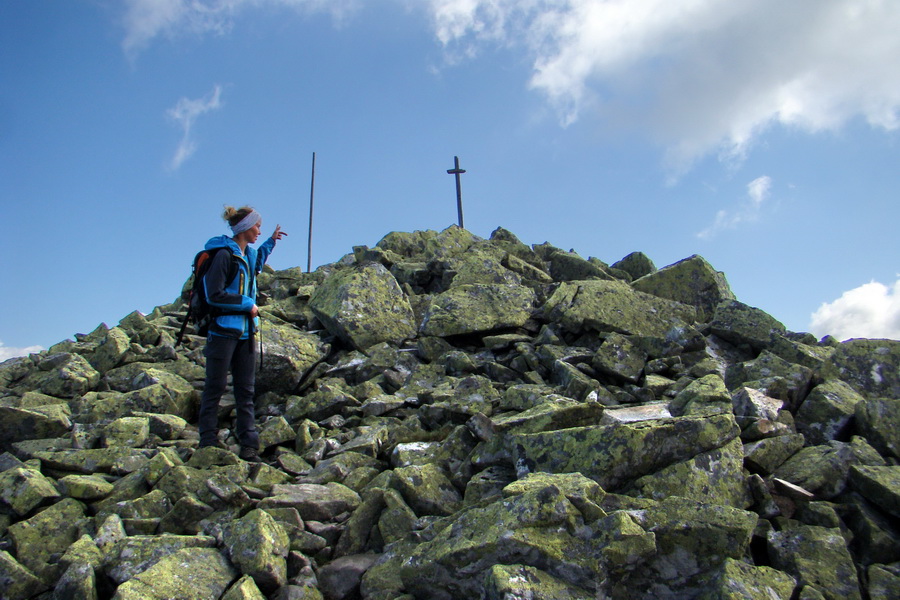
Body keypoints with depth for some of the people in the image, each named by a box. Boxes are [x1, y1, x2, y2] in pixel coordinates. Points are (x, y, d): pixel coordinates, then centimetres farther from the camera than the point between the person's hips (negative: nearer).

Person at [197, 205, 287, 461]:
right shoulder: (224, 255, -12)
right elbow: (214, 295, -18)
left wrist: (271, 242, 37)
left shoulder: (249, 255, 13)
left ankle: (248, 445, 12)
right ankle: (208, 444, 10)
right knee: (215, 388, 1)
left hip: (245, 332, 8)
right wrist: (247, 304, -13)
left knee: (246, 390, 8)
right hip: (223, 330, -8)